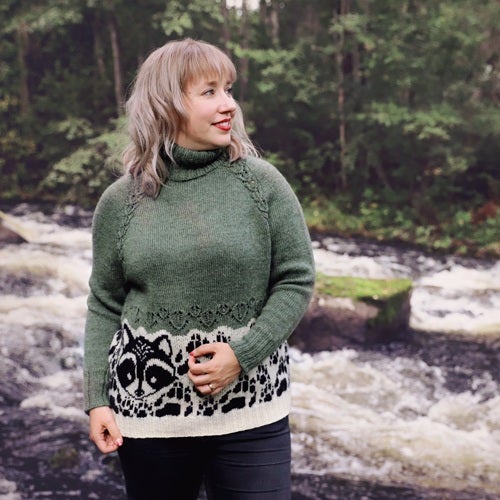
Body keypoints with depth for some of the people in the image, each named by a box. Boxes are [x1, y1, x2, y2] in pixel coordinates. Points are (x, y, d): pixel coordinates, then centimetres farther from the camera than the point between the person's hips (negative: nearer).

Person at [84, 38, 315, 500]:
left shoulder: (261, 183, -4)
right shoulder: (121, 200, 1)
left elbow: (297, 280, -2)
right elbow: (105, 306, 7)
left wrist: (243, 353, -13)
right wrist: (97, 399, 1)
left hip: (250, 406, -1)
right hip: (148, 407, 2)